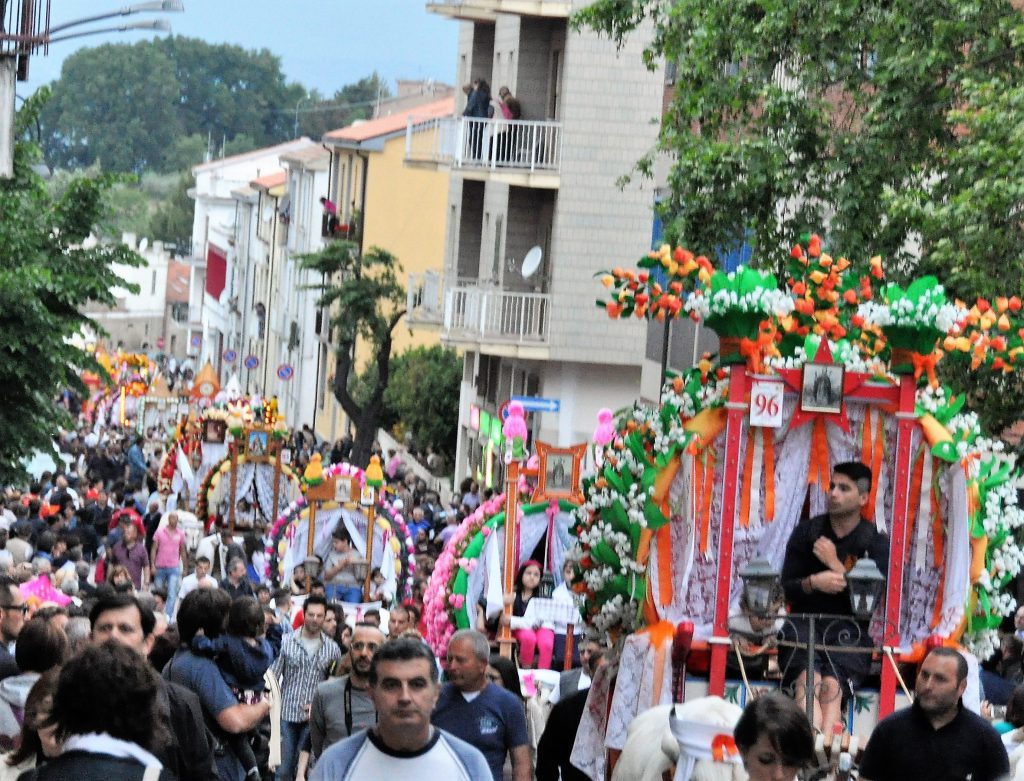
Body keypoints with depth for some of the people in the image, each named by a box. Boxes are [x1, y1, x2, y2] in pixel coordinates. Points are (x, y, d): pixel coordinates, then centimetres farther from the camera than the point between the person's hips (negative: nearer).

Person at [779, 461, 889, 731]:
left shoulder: (876, 543, 8)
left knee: (831, 686, -32)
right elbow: (785, 589, 9)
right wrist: (813, 582, -13)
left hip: (848, 628, -1)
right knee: (808, 679, -31)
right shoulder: (806, 532, 14)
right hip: (804, 622, 1)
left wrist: (835, 565, -7)